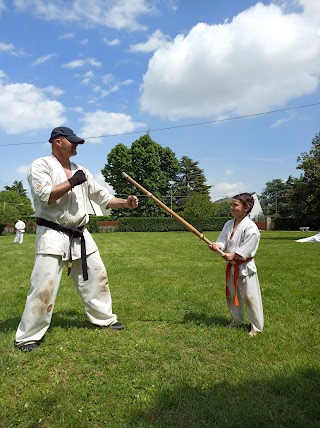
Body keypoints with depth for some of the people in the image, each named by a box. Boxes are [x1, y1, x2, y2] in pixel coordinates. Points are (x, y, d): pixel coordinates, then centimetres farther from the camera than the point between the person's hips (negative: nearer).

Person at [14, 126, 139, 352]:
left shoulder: (81, 171, 13)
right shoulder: (41, 165, -4)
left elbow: (103, 197, 15)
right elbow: (44, 196, -20)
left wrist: (126, 202, 4)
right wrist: (72, 182, -16)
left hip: (80, 235, 7)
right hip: (52, 235, -6)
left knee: (97, 276, 13)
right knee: (44, 286, -8)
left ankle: (104, 317, 32)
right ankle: (28, 336, 10)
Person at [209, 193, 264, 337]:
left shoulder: (251, 228, -19)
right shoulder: (229, 224, 3)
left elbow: (246, 250, -20)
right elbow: (223, 240, -2)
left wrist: (233, 255, -22)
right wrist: (217, 245, -21)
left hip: (245, 267, -7)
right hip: (231, 266, 7)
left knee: (250, 297, 2)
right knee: (231, 296, 20)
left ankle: (256, 326, 21)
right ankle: (237, 319, 42)